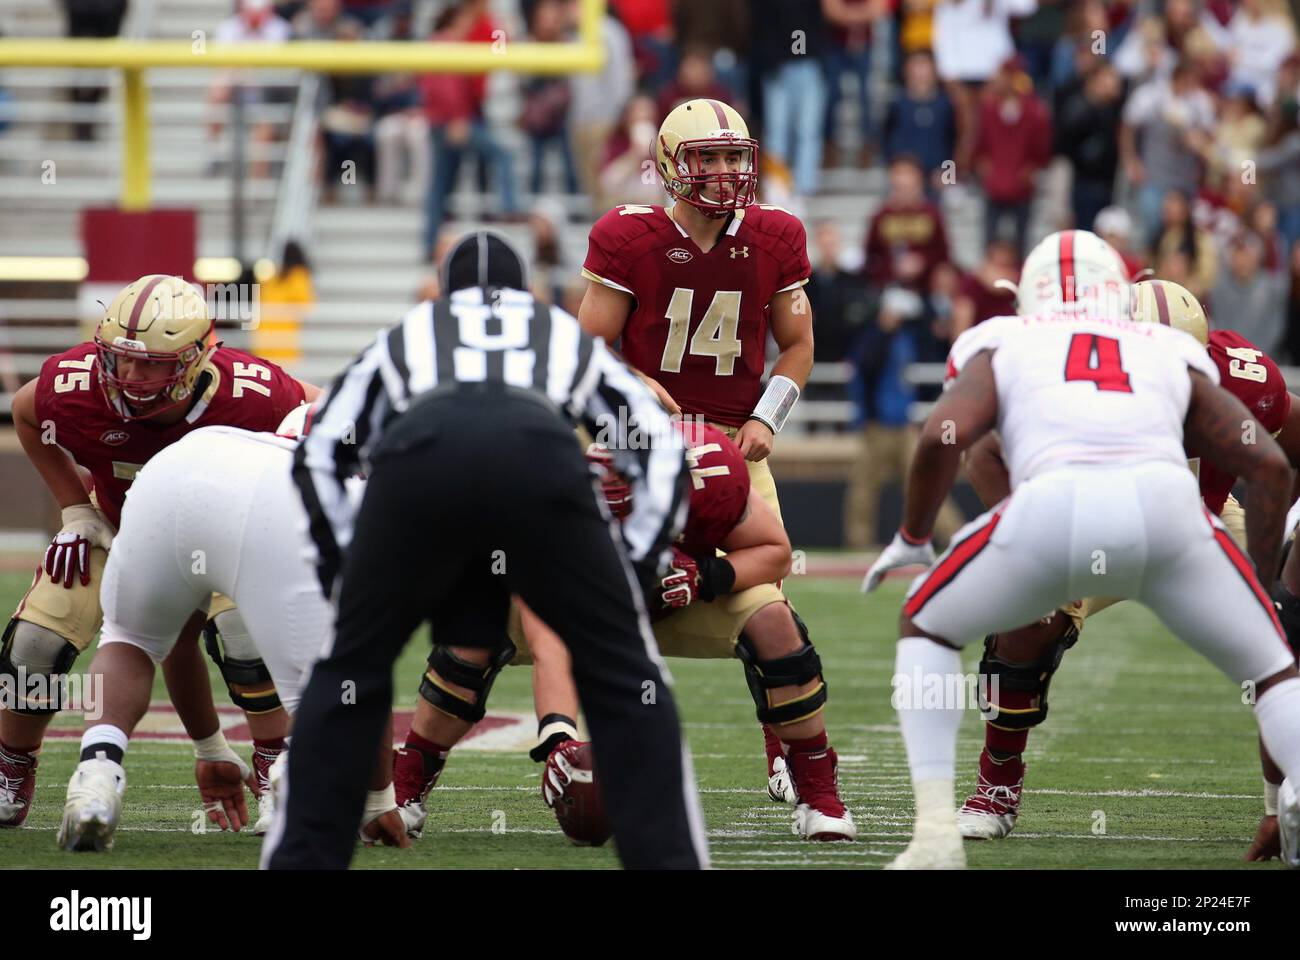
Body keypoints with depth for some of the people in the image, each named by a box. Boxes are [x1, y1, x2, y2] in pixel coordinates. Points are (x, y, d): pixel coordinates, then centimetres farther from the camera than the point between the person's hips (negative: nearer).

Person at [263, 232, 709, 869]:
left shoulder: (406, 335, 42)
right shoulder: (568, 338, 42)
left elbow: (318, 455, 34)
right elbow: (661, 451, 33)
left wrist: (348, 572, 36)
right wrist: (634, 572, 33)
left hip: (416, 456, 1)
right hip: (541, 458, 0)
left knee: (351, 674, 20)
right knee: (622, 674, 15)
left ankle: (301, 858, 16)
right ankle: (667, 857, 6)